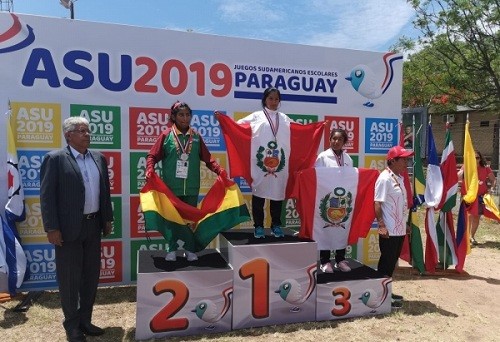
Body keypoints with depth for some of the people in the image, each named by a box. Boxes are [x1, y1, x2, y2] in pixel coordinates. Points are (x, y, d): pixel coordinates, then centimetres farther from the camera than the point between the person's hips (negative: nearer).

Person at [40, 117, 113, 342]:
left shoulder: (99, 158, 9)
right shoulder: (55, 159, -7)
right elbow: (47, 196, -10)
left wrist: (107, 219, 11)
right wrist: (52, 228, -14)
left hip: (93, 226, 6)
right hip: (69, 228, -5)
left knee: (91, 275, 14)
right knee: (69, 278, 6)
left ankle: (85, 320, 30)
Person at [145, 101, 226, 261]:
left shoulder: (196, 136, 4)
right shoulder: (166, 135, -2)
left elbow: (207, 158, 5)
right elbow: (152, 156, -2)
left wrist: (219, 170, -9)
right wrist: (150, 169, -21)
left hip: (191, 187, 2)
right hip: (171, 187, -2)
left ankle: (190, 249, 24)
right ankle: (172, 249, 24)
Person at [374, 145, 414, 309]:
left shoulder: (399, 178, 13)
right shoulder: (385, 178, -16)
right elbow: (377, 204, -20)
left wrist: (405, 224, 21)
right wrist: (381, 226, -25)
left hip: (399, 229, 9)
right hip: (389, 230, -9)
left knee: (392, 261, 16)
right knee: (386, 262, 0)